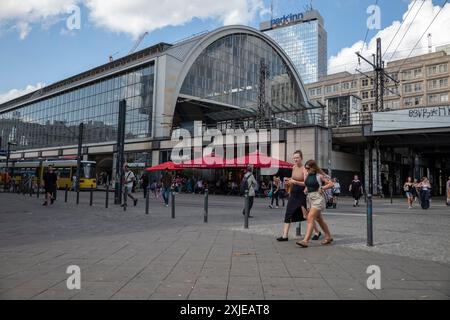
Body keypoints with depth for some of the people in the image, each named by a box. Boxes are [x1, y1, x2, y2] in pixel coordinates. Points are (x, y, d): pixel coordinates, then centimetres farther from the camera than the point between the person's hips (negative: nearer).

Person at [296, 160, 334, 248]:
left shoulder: (320, 175, -9)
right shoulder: (308, 175, 10)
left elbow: (331, 184, -6)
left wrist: (321, 188, -12)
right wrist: (306, 189, 7)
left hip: (317, 198, -8)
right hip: (309, 198, 8)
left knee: (310, 218, -17)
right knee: (319, 219, 17)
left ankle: (305, 240, -21)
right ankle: (328, 237, 31)